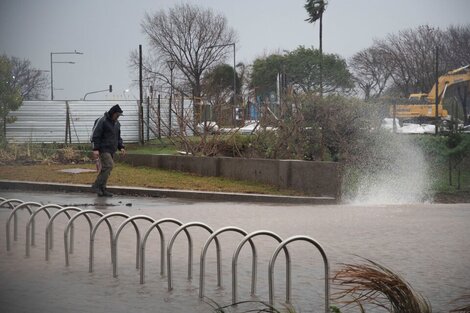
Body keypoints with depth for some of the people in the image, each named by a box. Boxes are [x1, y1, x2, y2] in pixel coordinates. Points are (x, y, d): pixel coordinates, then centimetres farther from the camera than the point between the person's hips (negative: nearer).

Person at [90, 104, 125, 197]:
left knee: (105, 169, 6)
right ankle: (96, 185, -13)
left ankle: (102, 189, 9)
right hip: (103, 149, -8)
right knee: (109, 165, -18)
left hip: (111, 150, 8)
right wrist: (95, 149, -20)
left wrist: (121, 147, 10)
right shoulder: (102, 121, -10)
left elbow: (118, 137, 25)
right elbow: (95, 136, -13)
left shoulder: (116, 123, 16)